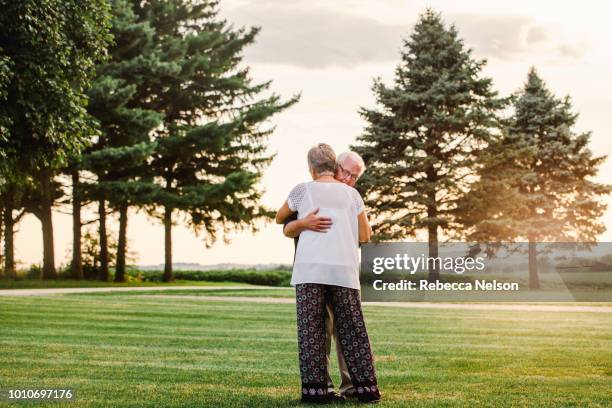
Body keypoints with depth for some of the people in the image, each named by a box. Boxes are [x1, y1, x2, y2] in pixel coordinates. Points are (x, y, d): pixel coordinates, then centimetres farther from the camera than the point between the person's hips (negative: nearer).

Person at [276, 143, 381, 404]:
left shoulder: (303, 190, 11)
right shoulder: (351, 193, 14)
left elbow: (279, 218, 27)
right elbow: (364, 236, 14)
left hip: (310, 267, -2)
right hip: (344, 269, 2)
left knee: (311, 330, 2)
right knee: (353, 331, 8)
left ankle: (315, 389, -3)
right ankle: (367, 387, 6)